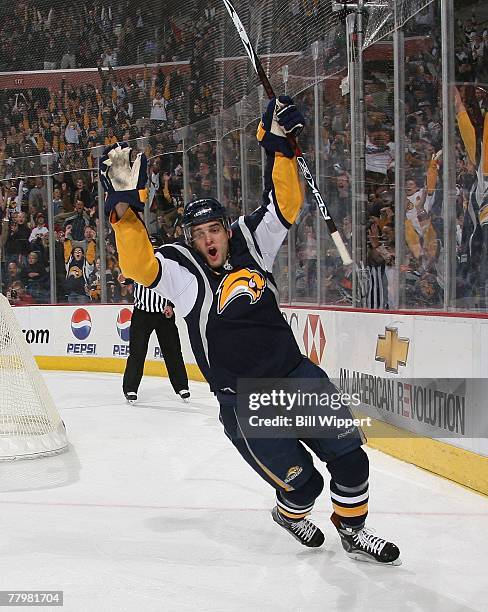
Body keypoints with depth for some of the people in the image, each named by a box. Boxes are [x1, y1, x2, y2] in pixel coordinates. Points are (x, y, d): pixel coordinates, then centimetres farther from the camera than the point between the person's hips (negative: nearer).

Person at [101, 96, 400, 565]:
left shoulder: (252, 244, 4)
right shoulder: (182, 270, -7)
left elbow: (285, 204, 5)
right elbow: (137, 264, -24)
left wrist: (278, 145, -3)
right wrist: (124, 203, -33)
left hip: (295, 375, 4)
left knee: (349, 456, 2)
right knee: (302, 483, -4)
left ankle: (353, 532, 25)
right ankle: (290, 515, 31)